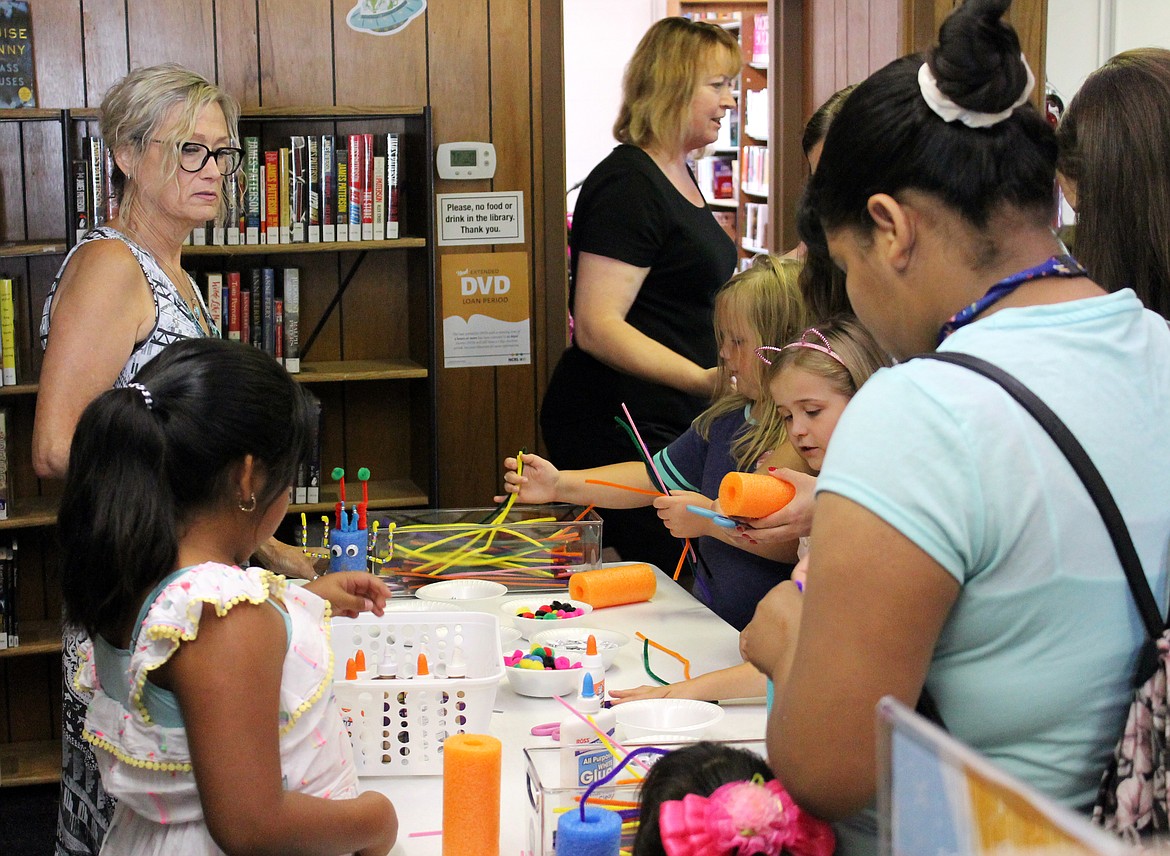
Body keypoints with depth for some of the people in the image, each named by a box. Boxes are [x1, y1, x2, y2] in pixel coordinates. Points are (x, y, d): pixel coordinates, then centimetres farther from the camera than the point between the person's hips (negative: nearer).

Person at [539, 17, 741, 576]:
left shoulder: (679, 177, 18)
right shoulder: (627, 184, -14)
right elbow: (596, 326, -22)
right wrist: (705, 380, -30)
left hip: (668, 422, 10)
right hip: (615, 429, -10)